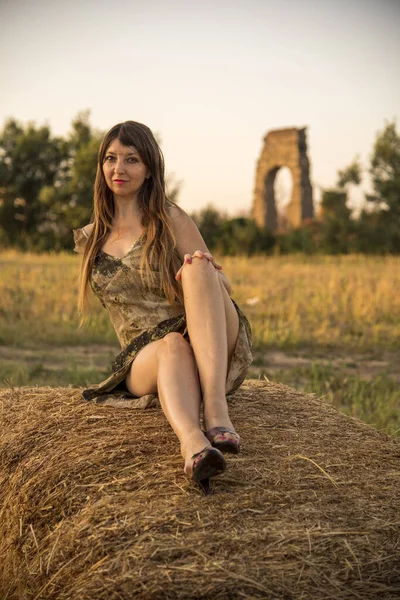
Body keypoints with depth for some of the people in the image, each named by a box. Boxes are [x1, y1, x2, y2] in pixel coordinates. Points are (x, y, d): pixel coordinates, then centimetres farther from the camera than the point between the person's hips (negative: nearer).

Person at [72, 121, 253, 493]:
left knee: (196, 270, -31)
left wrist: (206, 271, -23)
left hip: (215, 351, -1)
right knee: (173, 345, -37)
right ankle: (192, 442, -68)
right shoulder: (88, 241, 14)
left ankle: (215, 406, -46)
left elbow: (220, 287, 1)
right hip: (145, 361, 1)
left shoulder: (171, 219, 4)